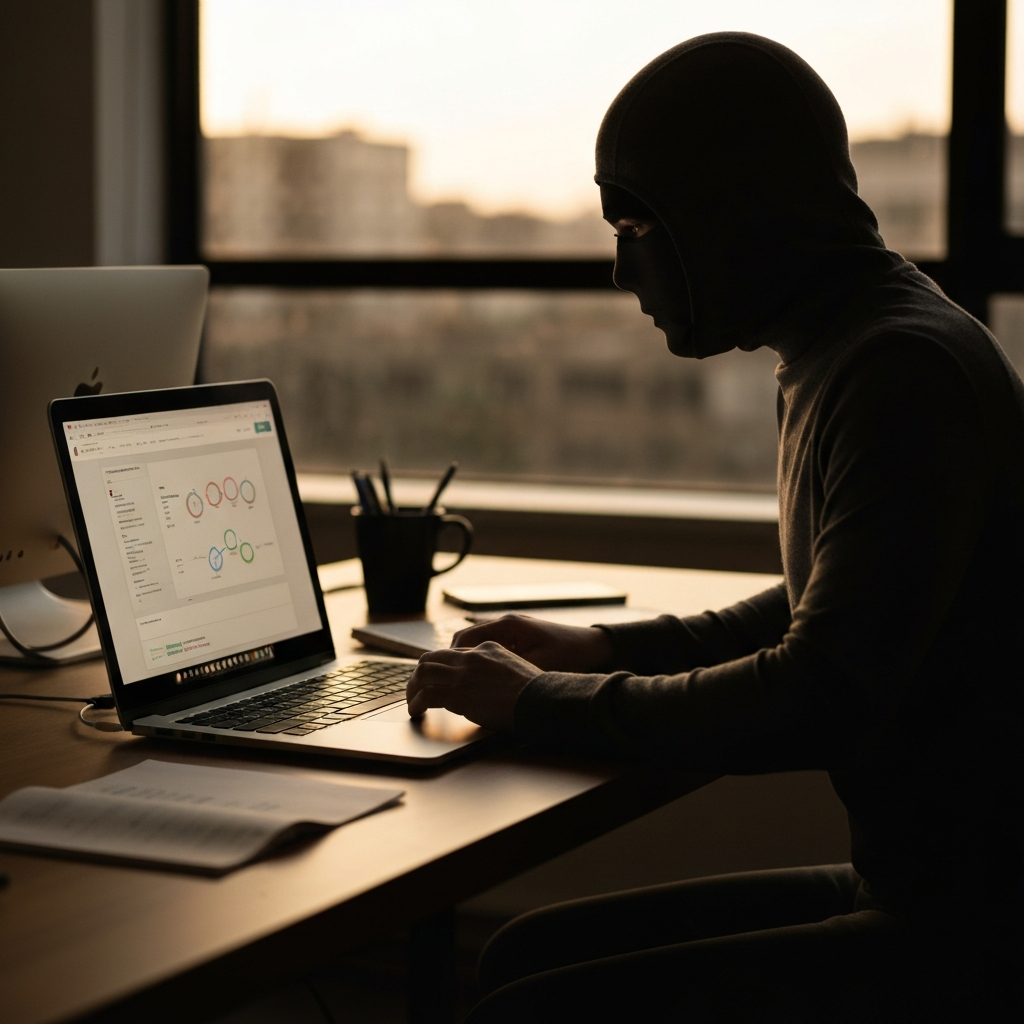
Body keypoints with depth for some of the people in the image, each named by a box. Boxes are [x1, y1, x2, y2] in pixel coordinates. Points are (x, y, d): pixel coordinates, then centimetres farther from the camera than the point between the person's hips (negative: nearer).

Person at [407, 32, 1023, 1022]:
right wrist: (607, 650, 15)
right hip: (902, 890, 10)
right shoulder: (834, 360, 13)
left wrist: (544, 702, -14)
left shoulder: (910, 372, -19)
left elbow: (822, 699, -25)